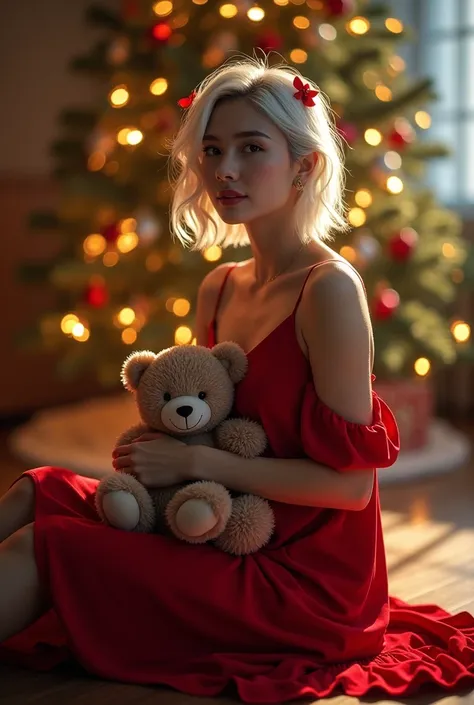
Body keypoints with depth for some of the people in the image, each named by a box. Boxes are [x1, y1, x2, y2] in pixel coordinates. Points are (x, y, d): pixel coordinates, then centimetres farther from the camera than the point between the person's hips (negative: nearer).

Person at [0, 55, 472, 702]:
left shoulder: (329, 289, -18)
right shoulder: (219, 288, 6)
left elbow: (351, 483, -20)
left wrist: (197, 463, -19)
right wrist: (159, 448, -3)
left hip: (307, 576, -8)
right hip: (239, 536, 8)